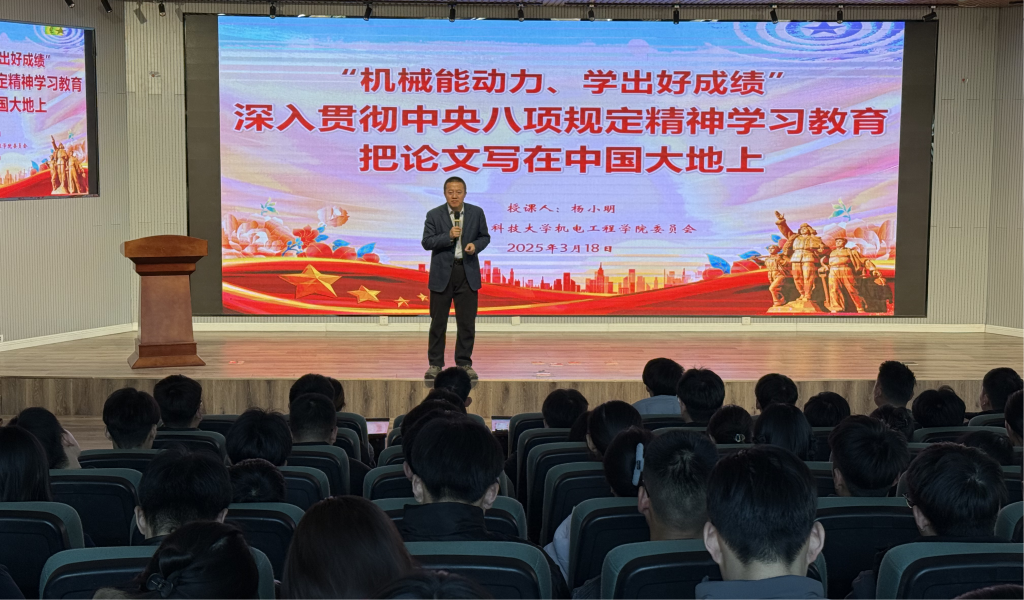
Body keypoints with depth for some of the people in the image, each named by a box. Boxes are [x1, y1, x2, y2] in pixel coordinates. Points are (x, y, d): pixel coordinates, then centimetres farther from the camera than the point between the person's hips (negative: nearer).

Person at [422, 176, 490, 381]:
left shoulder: (476, 212, 2)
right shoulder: (434, 215, -3)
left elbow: (485, 237, 10)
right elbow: (426, 242, -6)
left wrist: (475, 245, -12)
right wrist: (448, 236, -20)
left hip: (468, 272, 1)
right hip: (442, 273, -1)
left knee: (467, 322, 3)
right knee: (438, 321, 4)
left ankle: (464, 364, 13)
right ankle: (435, 364, 12)